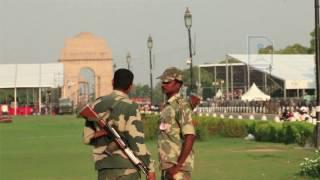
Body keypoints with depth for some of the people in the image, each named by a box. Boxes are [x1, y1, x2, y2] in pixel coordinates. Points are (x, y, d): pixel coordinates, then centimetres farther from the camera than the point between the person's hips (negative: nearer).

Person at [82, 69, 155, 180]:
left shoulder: (97, 105, 6)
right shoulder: (130, 107, -9)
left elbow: (87, 138, 12)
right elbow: (137, 141, -14)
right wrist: (150, 168, -9)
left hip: (105, 168, 4)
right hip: (127, 166, -4)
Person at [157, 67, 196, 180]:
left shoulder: (181, 106, -12)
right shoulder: (167, 106, 15)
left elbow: (190, 137, -20)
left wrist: (178, 165, -22)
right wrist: (165, 166, 17)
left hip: (178, 166, -9)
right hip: (167, 166, 9)